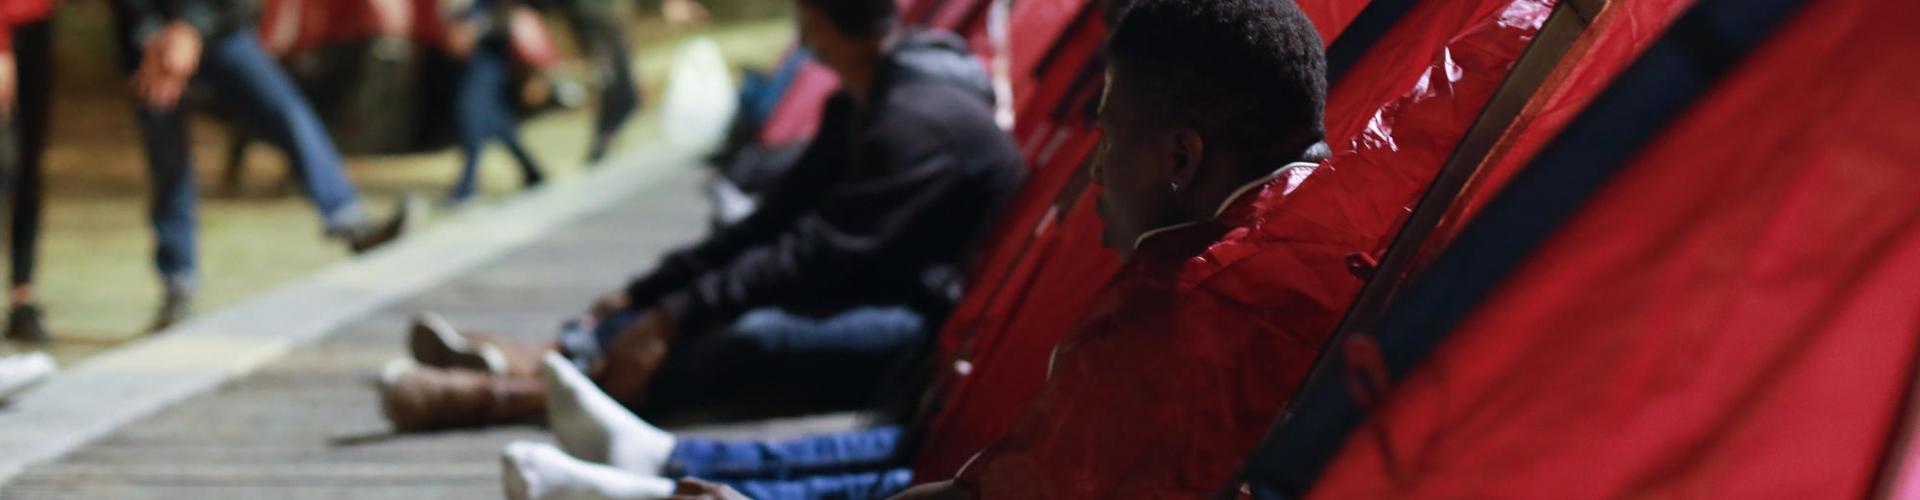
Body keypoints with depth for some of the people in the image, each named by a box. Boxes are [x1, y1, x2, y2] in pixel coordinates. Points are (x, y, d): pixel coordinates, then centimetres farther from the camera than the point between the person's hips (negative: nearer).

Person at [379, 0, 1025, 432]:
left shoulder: (918, 121, -20)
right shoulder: (857, 109, 12)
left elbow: (814, 254, -25)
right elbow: (772, 227, 11)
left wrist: (673, 320, -25)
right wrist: (639, 297, 3)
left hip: (936, 324, -10)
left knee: (759, 336, -32)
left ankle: (518, 394, -38)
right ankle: (549, 358, -20)